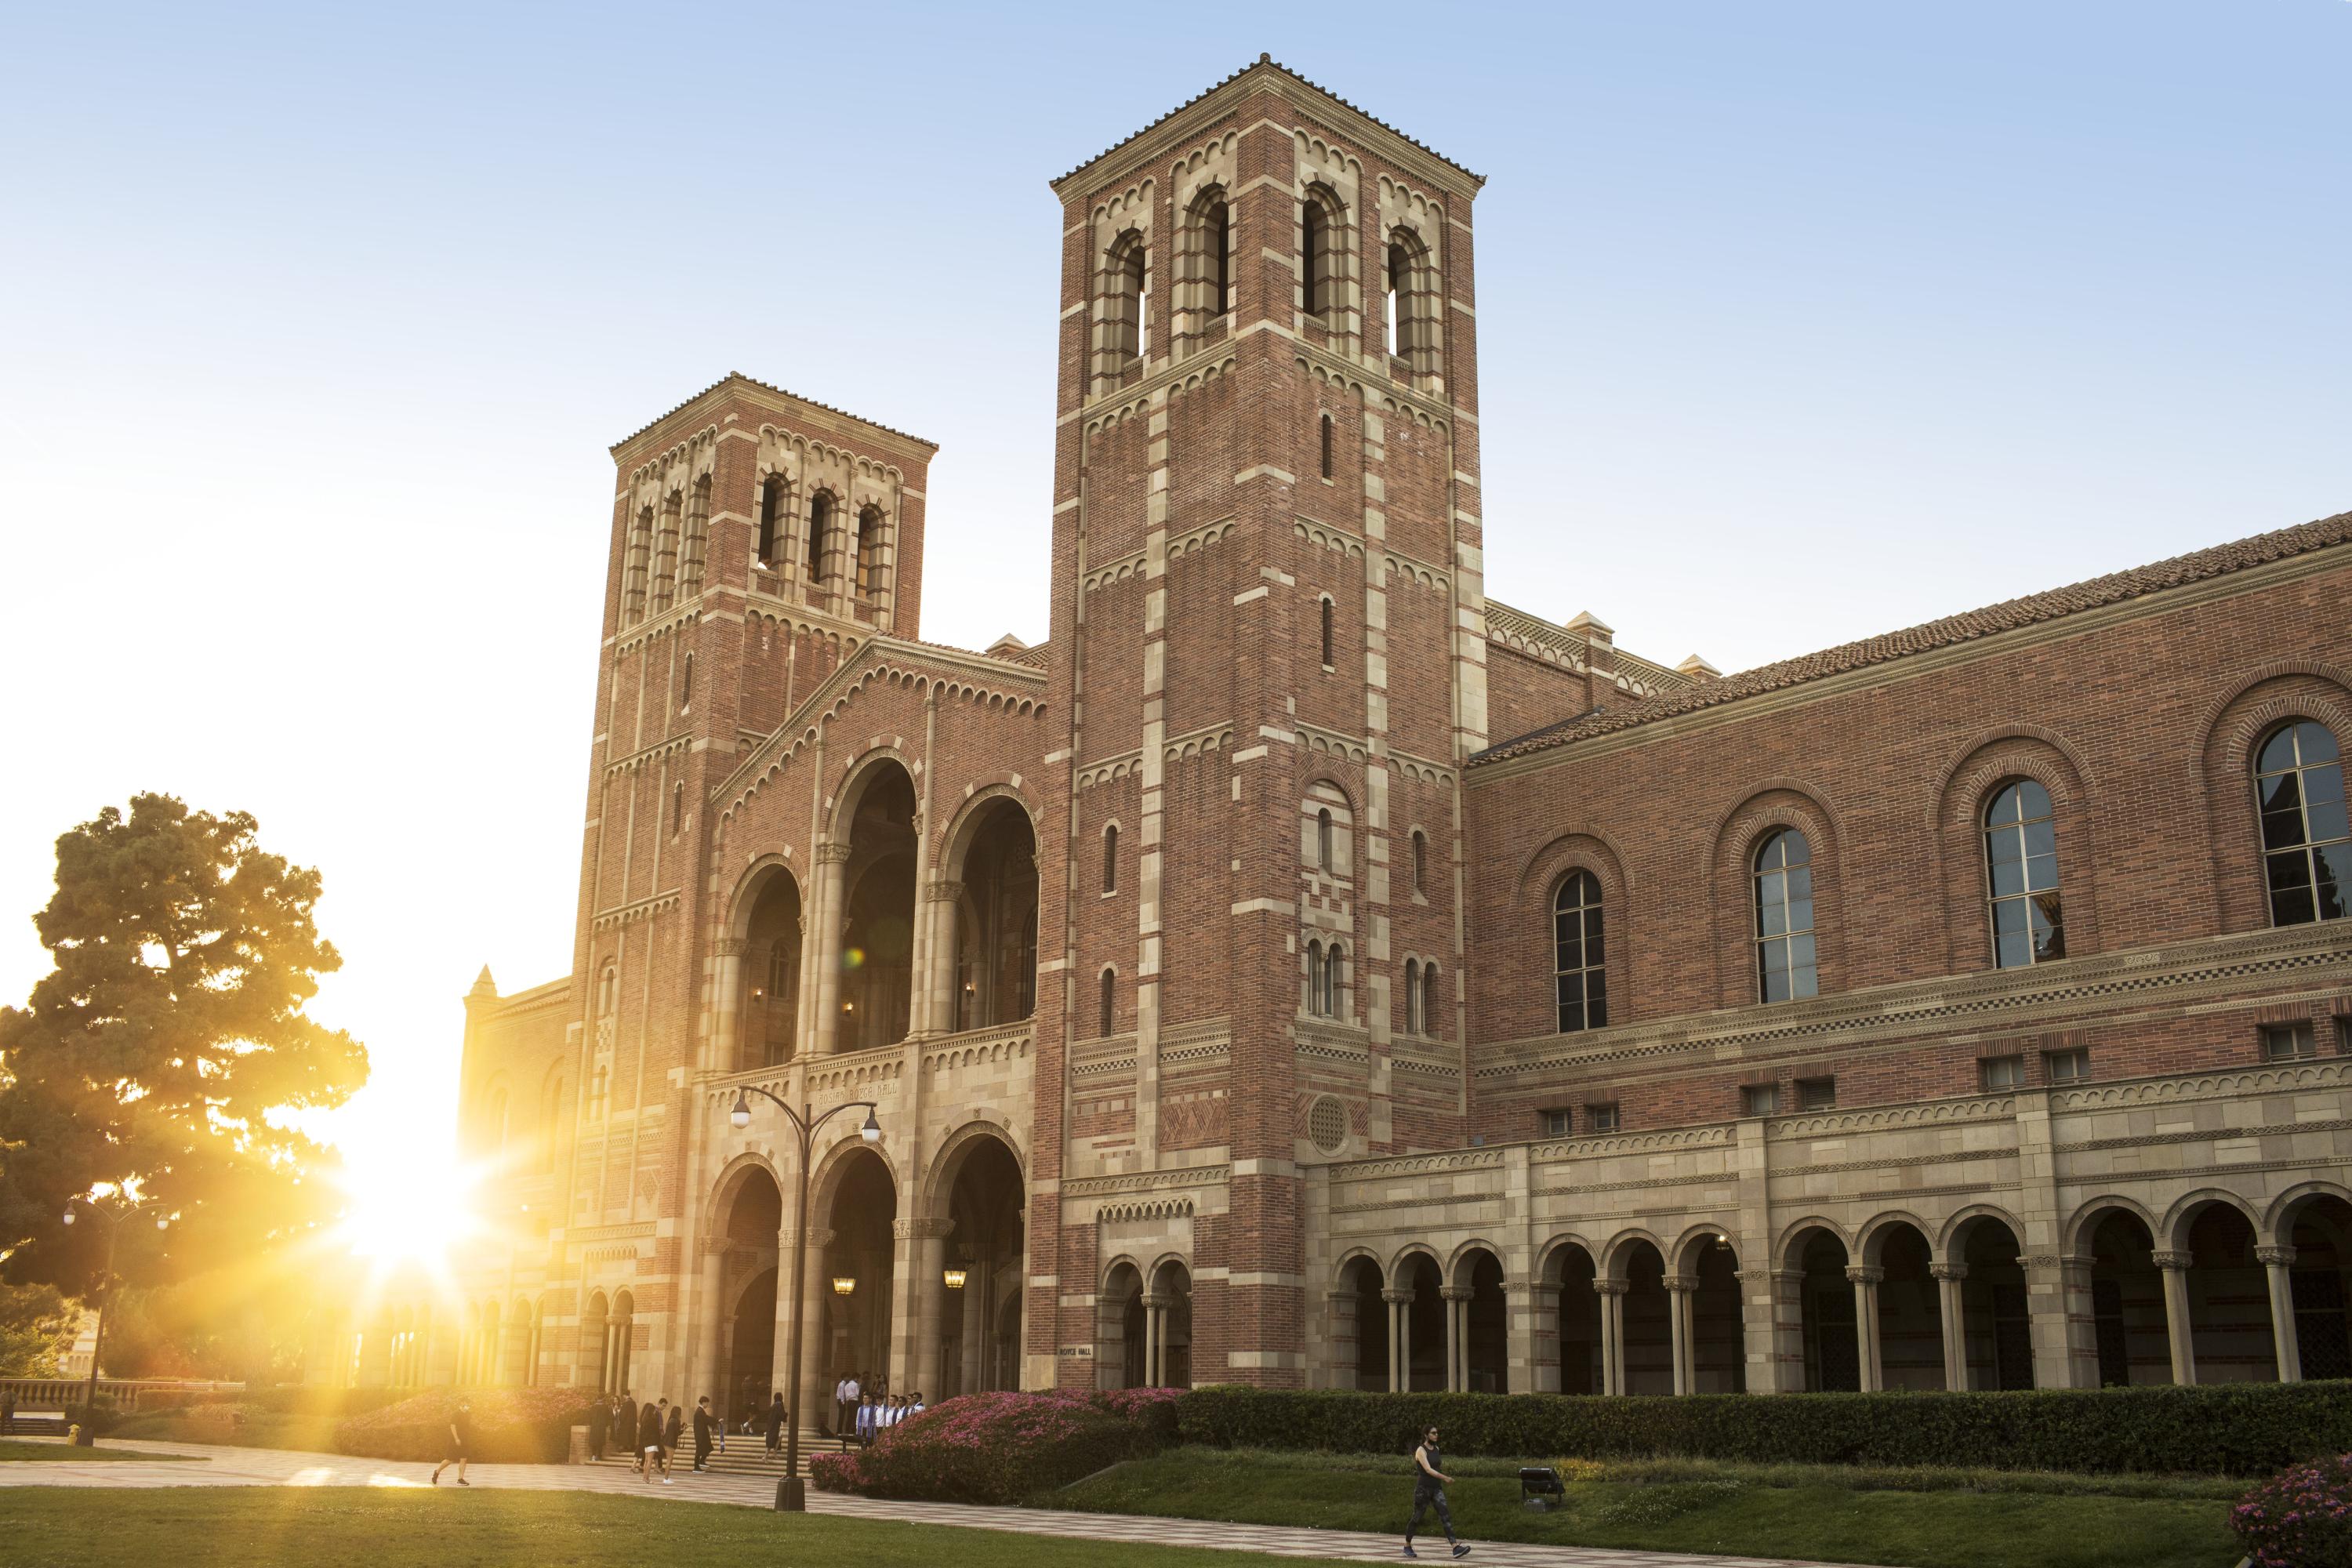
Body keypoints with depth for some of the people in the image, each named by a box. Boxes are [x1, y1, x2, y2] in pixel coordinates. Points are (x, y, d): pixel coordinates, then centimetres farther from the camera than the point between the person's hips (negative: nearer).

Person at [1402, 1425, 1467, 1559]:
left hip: (1436, 1489, 6)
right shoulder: (1420, 1450, -14)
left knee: (1445, 1515, -12)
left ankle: (1456, 1548, -22)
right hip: (1423, 1489, -6)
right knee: (1417, 1518, 7)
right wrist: (1445, 1478, -32)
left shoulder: (1436, 1449, 10)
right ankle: (1407, 1546, 28)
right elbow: (1428, 1469, -25)